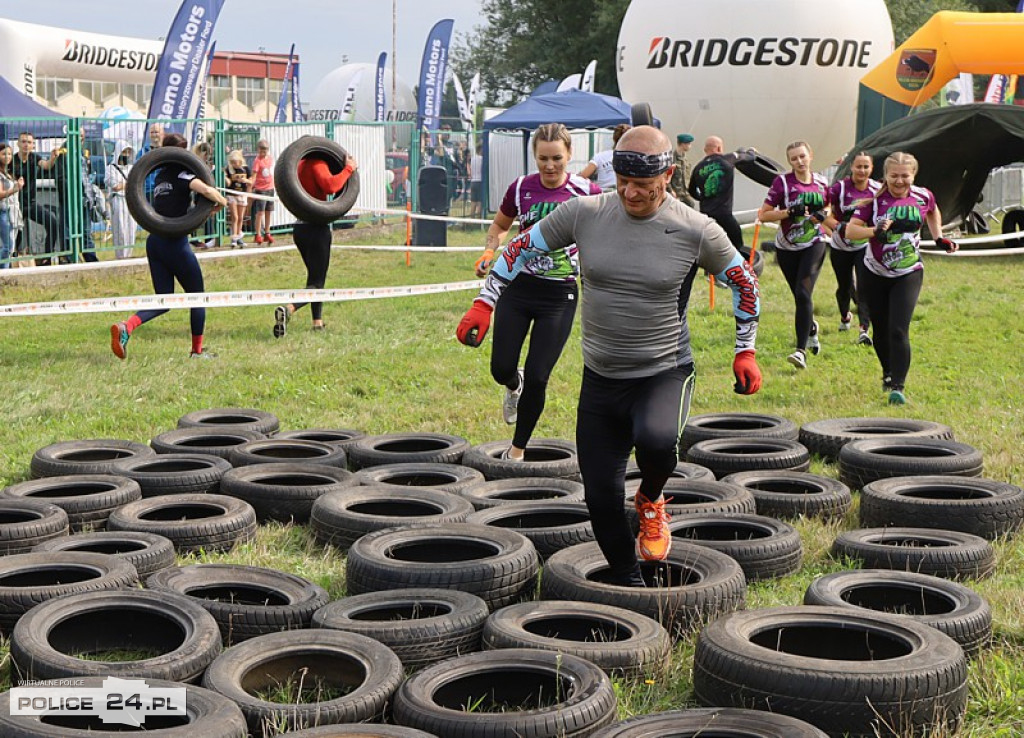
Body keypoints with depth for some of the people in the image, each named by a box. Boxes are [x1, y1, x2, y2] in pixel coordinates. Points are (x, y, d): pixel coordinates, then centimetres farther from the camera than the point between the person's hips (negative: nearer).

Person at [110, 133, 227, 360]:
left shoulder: (160, 177, 19)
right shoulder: (181, 174, -4)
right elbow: (205, 190, -22)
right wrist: (222, 202, -5)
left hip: (154, 241, 7)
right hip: (175, 242, -7)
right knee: (197, 295, 10)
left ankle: (125, 327, -18)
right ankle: (197, 350, 15)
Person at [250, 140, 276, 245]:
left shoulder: (271, 158, 8)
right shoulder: (257, 161, -11)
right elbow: (253, 176, -16)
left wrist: (274, 185, 22)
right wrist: (250, 190, -23)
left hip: (270, 189, 6)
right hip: (260, 189, -6)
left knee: (269, 213, 11)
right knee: (260, 212, -7)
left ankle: (267, 234, 19)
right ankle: (258, 235, -4)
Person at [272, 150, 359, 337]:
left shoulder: (300, 165, 13)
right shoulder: (317, 164, -11)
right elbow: (331, 185, -29)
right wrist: (349, 168, -18)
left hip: (299, 228, 8)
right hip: (317, 228, -8)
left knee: (315, 276, 22)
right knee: (316, 282, -8)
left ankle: (317, 321, 20)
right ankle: (288, 309, -32)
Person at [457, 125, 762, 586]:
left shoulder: (696, 231, -9)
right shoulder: (584, 214, -5)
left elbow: (743, 280, 6)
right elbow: (523, 247, 8)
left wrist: (746, 351, 7)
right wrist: (484, 304, 3)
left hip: (665, 373, -3)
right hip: (600, 377, 3)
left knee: (656, 440, -34)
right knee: (601, 494, 4)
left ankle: (651, 501, 2)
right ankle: (627, 583, 26)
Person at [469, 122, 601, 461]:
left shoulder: (586, 192, -8)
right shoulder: (521, 188, -1)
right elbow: (500, 226, 17)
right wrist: (490, 251, -1)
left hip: (559, 296, -2)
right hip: (517, 288, 2)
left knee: (537, 378, -3)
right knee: (501, 369, 1)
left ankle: (517, 451, 17)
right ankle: (514, 386, 41)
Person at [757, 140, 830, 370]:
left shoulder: (821, 183, 3)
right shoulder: (782, 182, -6)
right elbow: (763, 215, -10)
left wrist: (823, 215, -1)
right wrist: (790, 212, -21)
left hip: (814, 245, -1)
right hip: (787, 248, 1)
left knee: (803, 293, -18)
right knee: (800, 297, 12)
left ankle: (801, 351, -22)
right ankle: (811, 327, 47)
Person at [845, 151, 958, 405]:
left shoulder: (923, 197, -4)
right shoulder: (874, 199, -10)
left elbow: (932, 212, 21)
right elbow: (850, 230, -15)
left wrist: (939, 238, 11)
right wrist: (875, 231, -31)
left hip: (908, 274, 0)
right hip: (874, 275, 1)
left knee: (898, 331, -15)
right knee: (881, 330, 13)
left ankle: (897, 387, -13)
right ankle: (888, 373, 39)